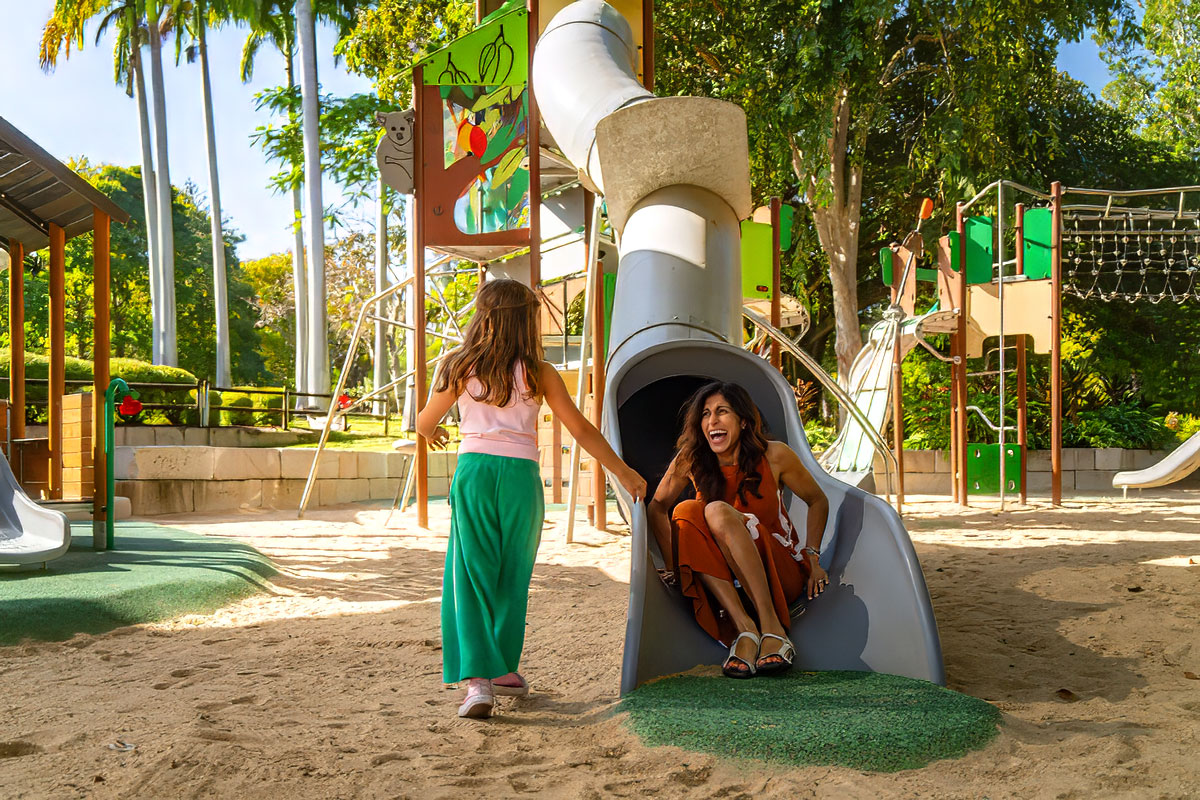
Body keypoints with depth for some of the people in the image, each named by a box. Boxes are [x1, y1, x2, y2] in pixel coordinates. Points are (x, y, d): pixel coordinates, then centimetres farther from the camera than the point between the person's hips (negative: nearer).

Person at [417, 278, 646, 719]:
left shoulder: (461, 368, 2)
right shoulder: (538, 374, 1)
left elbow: (424, 423, 12)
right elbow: (580, 428, 3)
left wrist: (432, 434, 37)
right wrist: (623, 471, 13)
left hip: (474, 470, 0)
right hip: (521, 475, 1)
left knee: (471, 575, 1)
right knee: (512, 576, 15)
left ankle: (477, 679, -12)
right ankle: (501, 668, 27)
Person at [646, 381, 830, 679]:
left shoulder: (774, 456, -9)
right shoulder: (690, 461, -7)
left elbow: (817, 501, 5)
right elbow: (657, 507, 4)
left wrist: (812, 557, -3)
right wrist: (672, 566, -4)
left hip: (781, 574, -3)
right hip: (726, 581, 3)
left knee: (717, 511, -29)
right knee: (686, 512, -25)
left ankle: (773, 628, -35)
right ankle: (743, 628, -33)